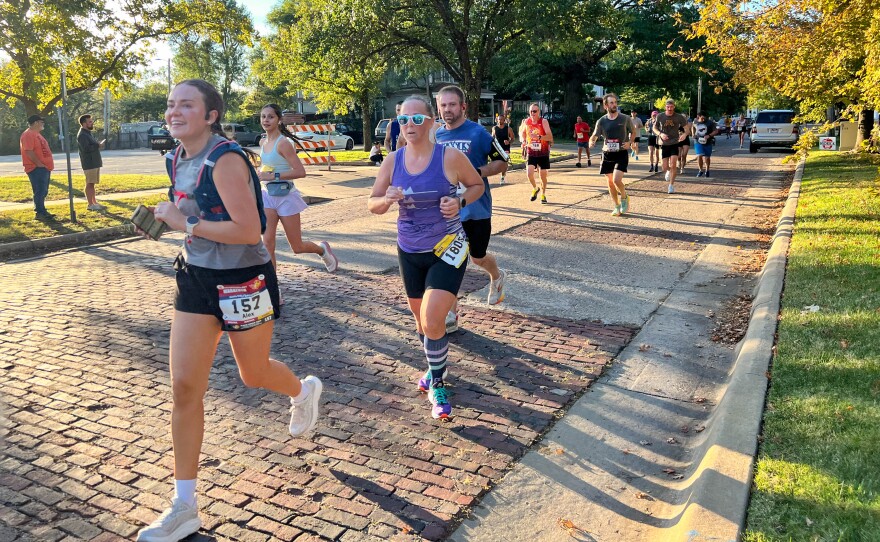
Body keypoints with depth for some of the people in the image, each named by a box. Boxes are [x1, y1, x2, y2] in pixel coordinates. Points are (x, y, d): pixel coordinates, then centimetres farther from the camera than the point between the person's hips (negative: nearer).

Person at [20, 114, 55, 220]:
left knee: (43, 191, 13)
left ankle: (42, 211, 20)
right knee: (40, 191, -10)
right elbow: (29, 152, -21)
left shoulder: (37, 134, 20)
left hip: (44, 168, 10)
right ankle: (39, 213, -8)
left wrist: (48, 165, 17)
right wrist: (39, 164, -21)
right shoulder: (28, 135, -12)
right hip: (37, 168, -10)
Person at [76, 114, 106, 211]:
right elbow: (86, 148, -24)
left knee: (92, 184, 13)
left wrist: (98, 144, 9)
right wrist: (98, 145, -17)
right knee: (89, 184, -7)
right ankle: (90, 204, -5)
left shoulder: (88, 133, 19)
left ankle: (94, 202, 19)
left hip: (95, 162, 10)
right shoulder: (82, 135, -13)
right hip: (89, 163, -10)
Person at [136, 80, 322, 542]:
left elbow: (248, 229, -28)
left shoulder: (226, 159, -20)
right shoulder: (178, 161, 5)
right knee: (184, 387, 1)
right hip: (196, 278, 7)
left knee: (253, 375, 14)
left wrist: (184, 224, -21)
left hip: (243, 280, -7)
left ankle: (304, 391, 52)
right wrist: (170, 215, 4)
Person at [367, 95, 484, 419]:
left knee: (431, 320, -16)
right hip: (409, 252, 5)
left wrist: (460, 202, -16)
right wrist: (387, 200, -19)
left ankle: (437, 385, 6)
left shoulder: (450, 156, -12)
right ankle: (436, 367, 45)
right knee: (421, 320, 18)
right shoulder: (393, 161, -2)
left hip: (447, 249, -5)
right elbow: (372, 204, 4)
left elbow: (477, 185, 3)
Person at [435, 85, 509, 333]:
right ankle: (451, 315, 11)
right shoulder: (436, 136, 5)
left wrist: (478, 172, -21)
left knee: (478, 257, 11)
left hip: (477, 208, -4)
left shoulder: (478, 133, -10)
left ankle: (497, 277, 47)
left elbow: (502, 163, -6)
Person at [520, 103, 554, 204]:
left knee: (543, 175, 5)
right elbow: (522, 133, 19)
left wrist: (539, 137, -37)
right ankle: (535, 189, 17)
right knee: (530, 173, -14)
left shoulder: (544, 122, -12)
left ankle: (543, 194, 26)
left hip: (543, 153, -2)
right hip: (531, 152, 2)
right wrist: (523, 140, -2)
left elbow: (550, 137, -21)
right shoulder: (526, 122, -1)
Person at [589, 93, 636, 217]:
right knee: (610, 182, 8)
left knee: (617, 180, -18)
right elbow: (595, 136, 5)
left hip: (621, 154, -3)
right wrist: (591, 141, -18)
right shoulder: (601, 121, 0)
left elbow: (633, 132, 12)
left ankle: (624, 197, 13)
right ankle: (617, 206, 24)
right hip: (607, 154, 3)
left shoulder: (625, 119, -3)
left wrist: (630, 143, -7)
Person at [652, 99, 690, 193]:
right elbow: (654, 128, 7)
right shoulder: (660, 116, -2)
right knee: (665, 168, 0)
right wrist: (660, 134, -14)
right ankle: (669, 171, 40)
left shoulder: (679, 117, -4)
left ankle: (671, 185, 0)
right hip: (664, 144, 1)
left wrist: (684, 134, -21)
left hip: (675, 143, -1)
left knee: (673, 164, -15)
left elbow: (687, 127, 2)